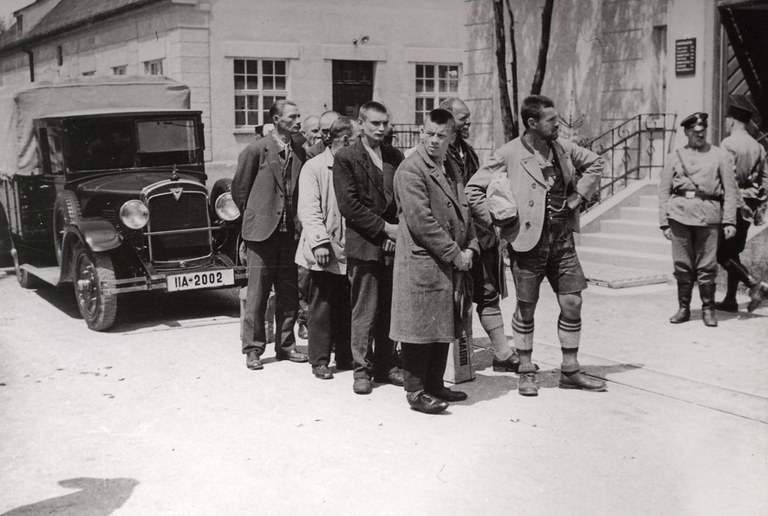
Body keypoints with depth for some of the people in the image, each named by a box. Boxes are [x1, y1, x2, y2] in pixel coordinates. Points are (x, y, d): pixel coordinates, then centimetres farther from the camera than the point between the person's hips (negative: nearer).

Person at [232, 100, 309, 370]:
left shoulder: (299, 153, 8)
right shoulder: (256, 150, -6)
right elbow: (239, 189, 1)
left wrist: (297, 221, 8)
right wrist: (254, 217, 6)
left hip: (289, 233, 5)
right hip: (262, 232, -5)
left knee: (289, 294, 10)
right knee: (257, 294, 0)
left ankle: (285, 345, 22)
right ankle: (253, 349, 10)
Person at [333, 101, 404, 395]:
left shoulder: (395, 156, 13)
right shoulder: (345, 158, -2)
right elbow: (348, 205, -9)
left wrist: (400, 229, -4)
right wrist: (384, 228, -12)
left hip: (394, 245, 5)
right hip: (364, 246, -5)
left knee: (390, 311, 9)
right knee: (365, 312, -1)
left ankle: (386, 365, 20)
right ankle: (362, 369, 10)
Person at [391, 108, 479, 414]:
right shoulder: (411, 169, -11)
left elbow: (463, 213, 20)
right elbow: (421, 221, -18)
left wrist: (470, 248, 4)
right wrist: (454, 254, -15)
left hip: (452, 264, 9)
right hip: (422, 265, -8)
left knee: (444, 328, 14)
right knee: (421, 331, -3)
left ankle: (434, 385, 25)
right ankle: (416, 392, 7)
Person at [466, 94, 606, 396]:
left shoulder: (563, 148, 5)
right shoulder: (508, 155, -10)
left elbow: (595, 163, 21)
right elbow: (473, 189, -7)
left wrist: (580, 194, 9)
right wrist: (496, 219, -10)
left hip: (562, 238, 5)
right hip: (528, 241, -5)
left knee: (572, 303, 5)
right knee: (526, 309, 5)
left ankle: (570, 371, 18)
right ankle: (526, 372, 20)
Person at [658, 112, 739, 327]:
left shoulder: (720, 156, 9)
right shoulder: (675, 157, 12)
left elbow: (730, 191, 5)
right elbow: (664, 191, 10)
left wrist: (729, 221, -3)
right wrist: (664, 222, 3)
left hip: (708, 214, -1)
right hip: (680, 213, 1)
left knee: (707, 266, -1)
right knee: (682, 265, 4)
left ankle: (708, 309, 11)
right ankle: (683, 308, 14)